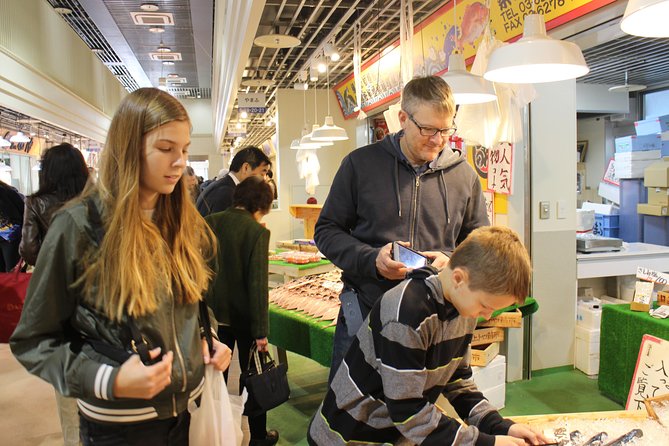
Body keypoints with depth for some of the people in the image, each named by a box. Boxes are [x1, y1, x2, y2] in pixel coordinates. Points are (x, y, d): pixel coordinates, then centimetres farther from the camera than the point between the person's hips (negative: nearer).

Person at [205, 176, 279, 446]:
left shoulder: (210, 222, -4)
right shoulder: (257, 232, -17)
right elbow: (257, 284, -19)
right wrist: (261, 330, -15)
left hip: (215, 313, 4)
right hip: (244, 316, -4)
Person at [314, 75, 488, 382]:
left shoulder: (463, 174, 4)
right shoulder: (361, 164, -3)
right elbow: (327, 230, 1)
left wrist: (453, 262, -9)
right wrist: (371, 259, -16)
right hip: (364, 312, -1)